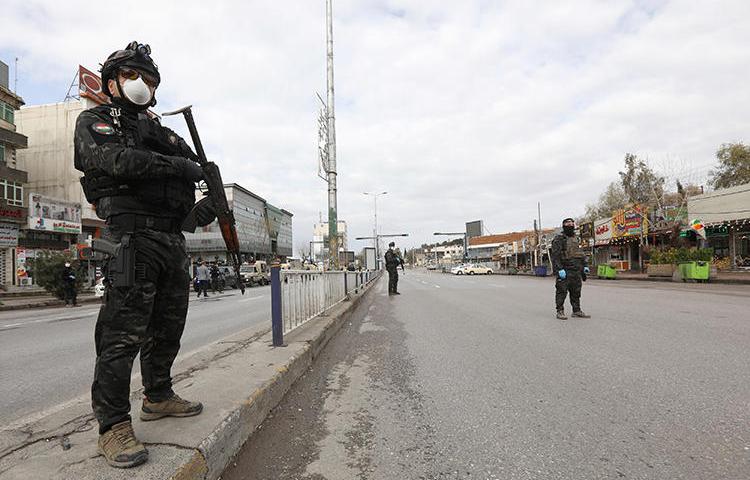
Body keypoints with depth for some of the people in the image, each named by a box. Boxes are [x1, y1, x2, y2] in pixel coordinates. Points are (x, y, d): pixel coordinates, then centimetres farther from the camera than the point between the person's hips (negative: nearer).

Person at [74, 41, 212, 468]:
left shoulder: (160, 131, 25)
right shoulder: (94, 122, 6)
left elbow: (198, 166, 20)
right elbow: (118, 160, -14)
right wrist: (177, 166, -10)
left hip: (173, 238, 7)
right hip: (133, 236, -7)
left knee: (168, 328, 13)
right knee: (124, 332, -9)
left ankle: (159, 397, 28)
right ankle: (114, 426, 0)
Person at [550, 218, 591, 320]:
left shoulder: (576, 238, 18)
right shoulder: (559, 239, -7)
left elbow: (582, 254, 23)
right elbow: (555, 256, -15)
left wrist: (585, 266, 13)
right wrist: (559, 269, -22)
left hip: (576, 271, 7)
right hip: (564, 271, -7)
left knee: (576, 292, 11)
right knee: (562, 291, -4)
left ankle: (577, 311, 20)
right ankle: (560, 312, 2)